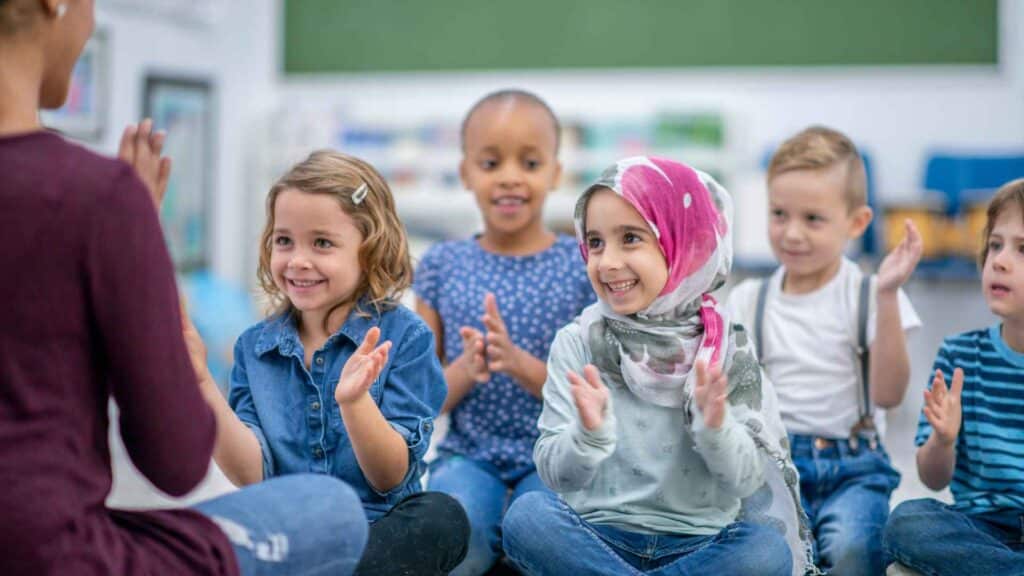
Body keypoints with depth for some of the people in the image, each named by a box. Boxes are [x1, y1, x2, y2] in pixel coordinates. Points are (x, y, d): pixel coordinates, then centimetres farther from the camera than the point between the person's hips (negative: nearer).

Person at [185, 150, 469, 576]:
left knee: (441, 515, -33)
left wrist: (353, 400, -25)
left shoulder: (405, 337, -2)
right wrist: (200, 383, -12)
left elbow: (392, 479, -6)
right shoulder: (254, 348, 8)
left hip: (379, 532, -1)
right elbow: (252, 476, -1)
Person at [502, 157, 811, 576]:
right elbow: (557, 476, -8)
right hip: (599, 537, -1)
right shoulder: (576, 344, -2)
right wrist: (589, 433, -28)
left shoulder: (728, 349, -1)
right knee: (527, 516, -27)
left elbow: (746, 481, -6)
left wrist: (716, 427, -26)